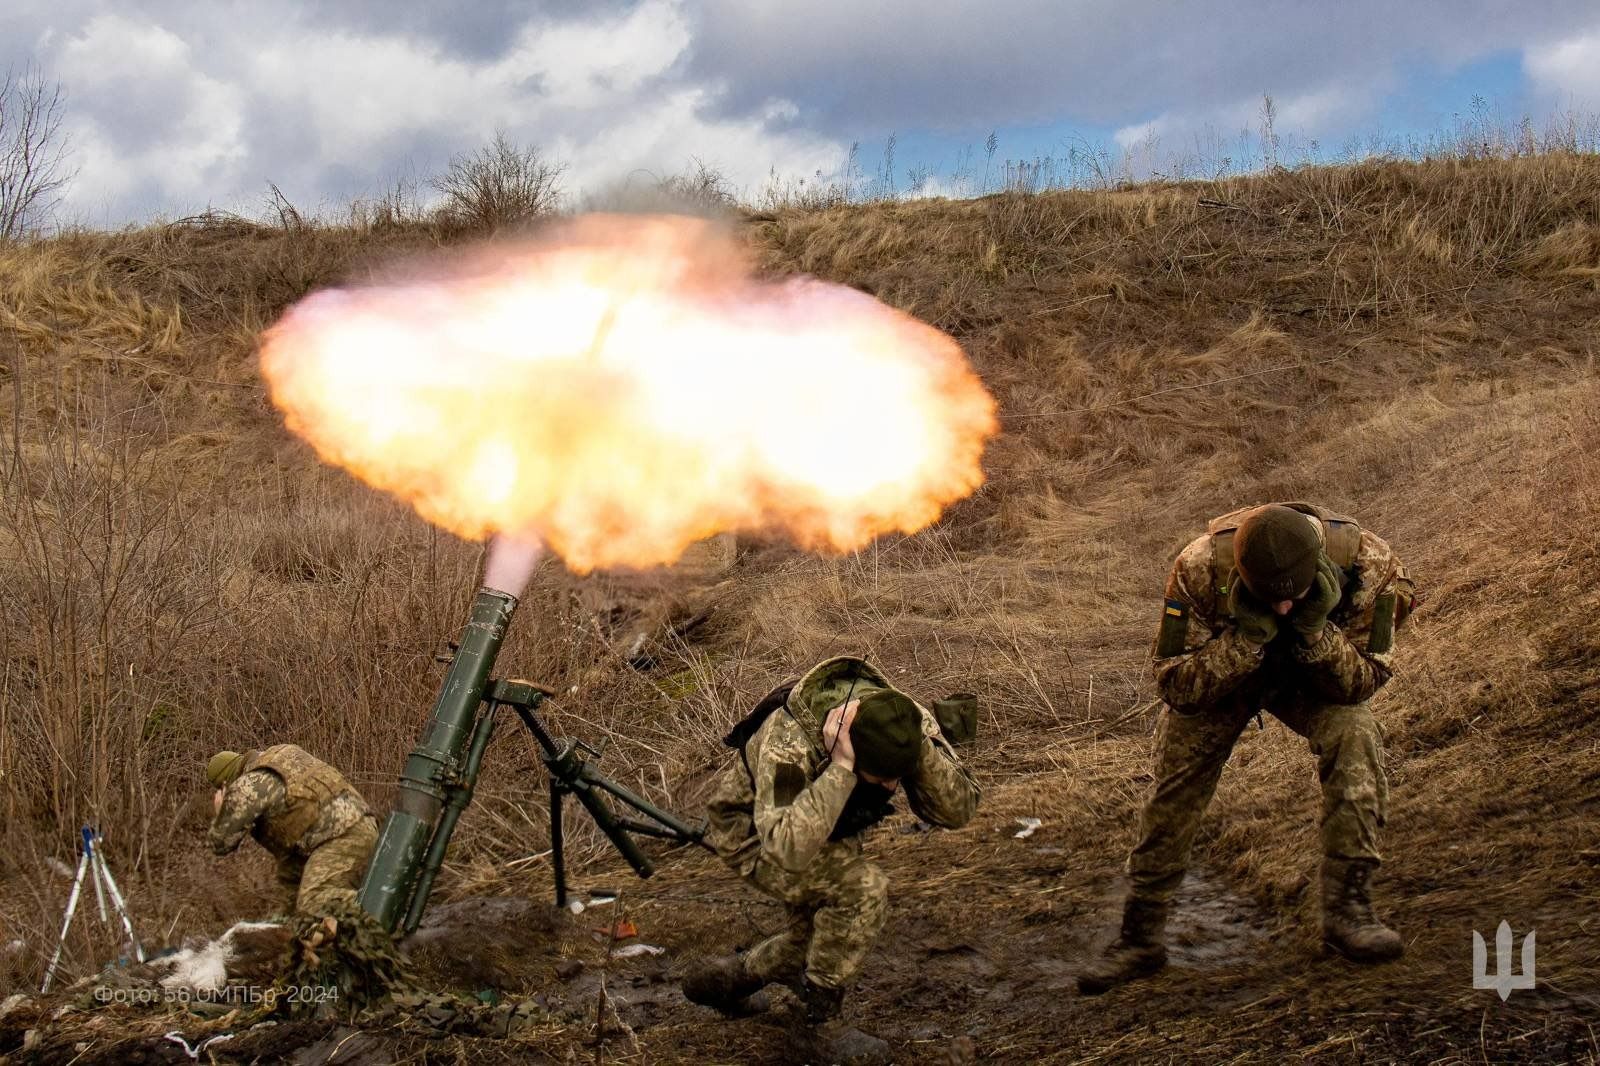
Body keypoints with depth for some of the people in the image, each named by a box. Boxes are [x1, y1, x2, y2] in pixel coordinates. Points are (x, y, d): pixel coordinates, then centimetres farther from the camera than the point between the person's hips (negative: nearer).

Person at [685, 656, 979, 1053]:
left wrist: (923, 746, -43)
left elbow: (959, 809, -28)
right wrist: (840, 767, -54)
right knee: (865, 890, -26)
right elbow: (788, 851, -53)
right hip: (755, 834, -7)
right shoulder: (788, 742, -43)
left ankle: (725, 980, 41)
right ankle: (820, 1020, -8)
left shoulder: (908, 720, -27)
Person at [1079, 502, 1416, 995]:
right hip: (1218, 671, 0)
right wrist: (1247, 635, -44)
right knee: (1173, 790, -10)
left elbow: (1361, 683, -25)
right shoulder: (1200, 570, -37)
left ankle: (1346, 908, -18)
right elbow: (1175, 686, -29)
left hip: (1311, 677, 0)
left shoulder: (1366, 564, -35)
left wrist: (1315, 629, -45)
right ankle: (1140, 938, 7)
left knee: (1354, 734, -27)